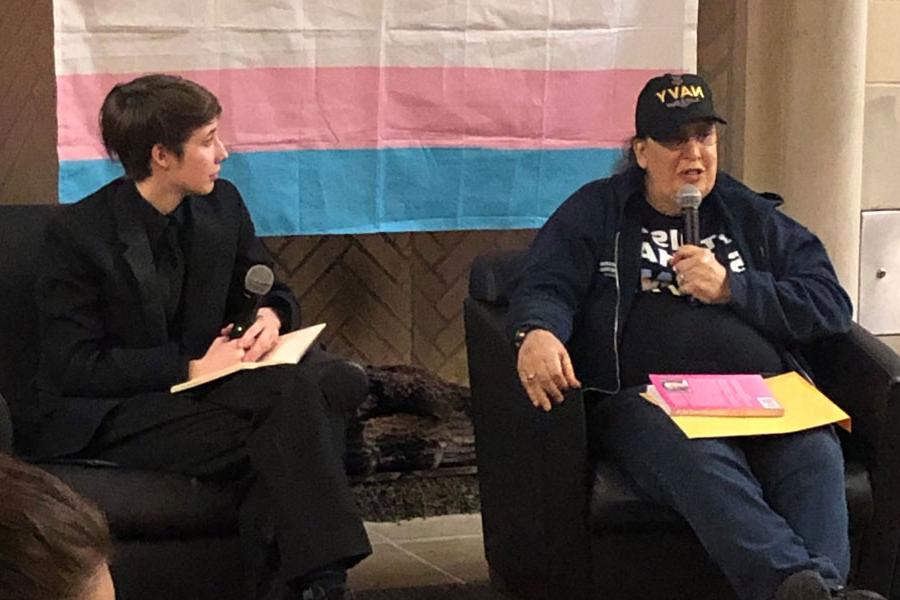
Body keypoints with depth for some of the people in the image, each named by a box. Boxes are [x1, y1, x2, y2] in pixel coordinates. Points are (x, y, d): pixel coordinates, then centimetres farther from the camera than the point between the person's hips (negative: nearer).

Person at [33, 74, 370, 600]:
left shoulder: (223, 206, 4)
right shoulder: (79, 234, -14)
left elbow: (270, 289, 17)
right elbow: (74, 368, -16)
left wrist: (273, 314, -9)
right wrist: (189, 366, -21)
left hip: (200, 379, 7)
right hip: (104, 414, -7)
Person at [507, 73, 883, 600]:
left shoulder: (752, 217, 25)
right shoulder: (595, 212, 22)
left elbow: (833, 306, 16)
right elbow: (543, 288, 8)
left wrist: (732, 288, 3)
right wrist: (538, 333, -17)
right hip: (644, 399, -3)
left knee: (816, 451, -33)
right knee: (699, 458, -39)